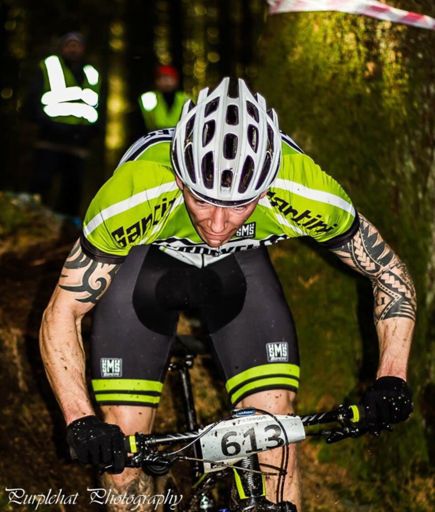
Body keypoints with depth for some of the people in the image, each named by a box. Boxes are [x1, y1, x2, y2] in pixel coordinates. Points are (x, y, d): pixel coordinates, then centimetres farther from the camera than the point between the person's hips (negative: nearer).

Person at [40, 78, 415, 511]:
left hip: (238, 266, 1)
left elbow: (389, 273, -18)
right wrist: (81, 420, -41)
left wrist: (391, 379, -30)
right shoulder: (131, 197, -40)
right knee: (121, 448, -7)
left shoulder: (305, 194, -36)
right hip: (145, 260, -1)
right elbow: (62, 313, -28)